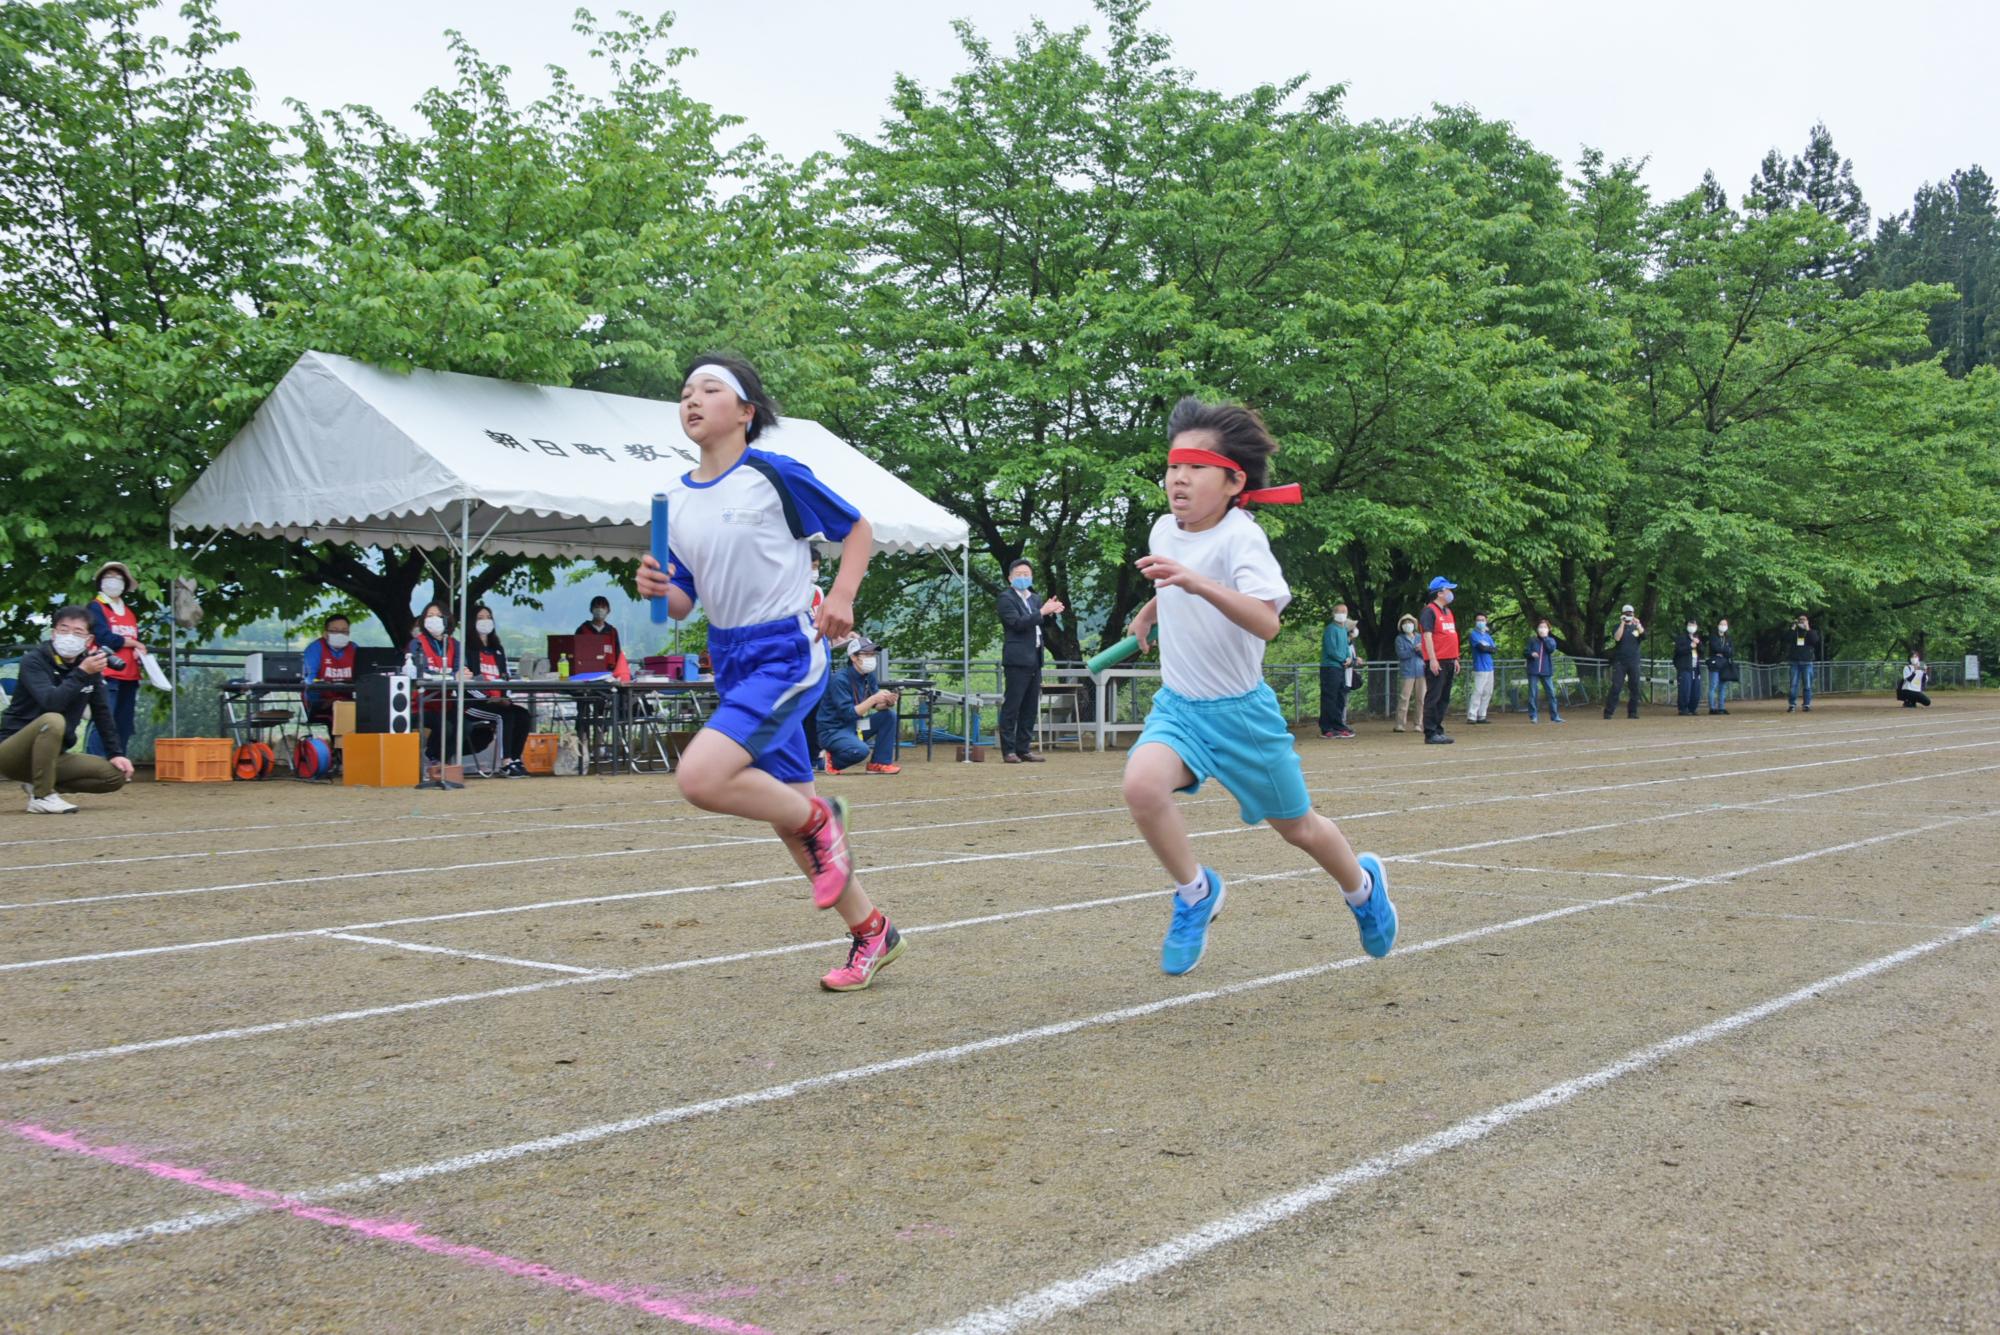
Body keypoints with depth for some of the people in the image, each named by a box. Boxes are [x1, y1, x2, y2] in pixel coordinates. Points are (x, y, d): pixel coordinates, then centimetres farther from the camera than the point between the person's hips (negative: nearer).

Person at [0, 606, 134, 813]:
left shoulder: (89, 665, 4)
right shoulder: (34, 661, -13)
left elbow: (102, 712, 7)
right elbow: (51, 703, -30)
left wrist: (116, 754, 0)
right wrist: (82, 673, -31)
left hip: (53, 757, 6)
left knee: (116, 775, -8)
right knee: (53, 720, -36)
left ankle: (41, 784, 4)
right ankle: (42, 796, -24)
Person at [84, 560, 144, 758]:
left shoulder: (130, 613, 23)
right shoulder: (94, 608, 0)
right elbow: (105, 638, -12)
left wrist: (139, 652, 2)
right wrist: (133, 643, 0)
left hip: (129, 678, 8)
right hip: (106, 677, -8)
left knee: (124, 727, 9)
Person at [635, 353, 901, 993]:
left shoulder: (775, 474, -9)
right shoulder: (676, 498, 9)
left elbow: (856, 529, 2)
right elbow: (682, 603, 14)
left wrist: (841, 598, -12)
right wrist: (657, 589, -7)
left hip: (787, 652, -7)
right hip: (730, 659, 7)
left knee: (701, 776, -25)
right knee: (784, 809, 10)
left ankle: (819, 817, 1)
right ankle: (871, 930, 26)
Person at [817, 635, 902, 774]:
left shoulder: (869, 676, 3)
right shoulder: (840, 679, -21)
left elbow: (877, 706, 2)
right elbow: (848, 714, -25)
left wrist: (887, 702, -21)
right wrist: (873, 699, -30)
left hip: (856, 726, 8)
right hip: (834, 730, -8)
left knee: (889, 715, -6)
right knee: (861, 750, -34)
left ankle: (880, 763, -1)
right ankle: (833, 759, -2)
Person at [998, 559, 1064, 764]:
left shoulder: (1033, 599, 19)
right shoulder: (1006, 598, -4)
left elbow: (1041, 624, 22)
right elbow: (1018, 623, -17)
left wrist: (1052, 612, 3)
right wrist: (1042, 611, -19)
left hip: (1034, 660, 8)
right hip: (1017, 660, -8)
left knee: (1030, 708, 8)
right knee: (1012, 706, -6)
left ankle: (1024, 749, 13)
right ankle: (1008, 750, -4)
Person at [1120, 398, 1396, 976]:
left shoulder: (1240, 538, -22)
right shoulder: (1164, 529, -3)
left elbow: (1266, 623, -40)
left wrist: (1198, 583, -51)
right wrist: (1148, 613, 34)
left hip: (1242, 712, -4)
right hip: (1178, 706, 4)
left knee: (1296, 827, 13)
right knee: (1142, 782, -28)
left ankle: (1362, 884, 47)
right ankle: (1196, 891, -3)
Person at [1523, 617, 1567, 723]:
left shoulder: (1551, 640, 8)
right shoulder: (1532, 640, 7)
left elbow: (1552, 648, -11)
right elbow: (1526, 652, 7)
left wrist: (1545, 637, -10)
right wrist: (1531, 654, -15)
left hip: (1546, 671, 1)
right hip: (1533, 671, -1)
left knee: (1551, 693, -1)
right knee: (1532, 694, -2)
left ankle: (1554, 716, 5)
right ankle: (1533, 716, 4)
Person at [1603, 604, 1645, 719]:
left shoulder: (1637, 627, 13)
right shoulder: (1618, 627, 7)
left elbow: (1644, 635, -7)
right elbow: (1617, 637, -14)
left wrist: (1637, 624, -16)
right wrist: (1622, 623, -14)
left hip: (1633, 662, 3)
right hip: (1619, 662, -3)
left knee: (1635, 688, 3)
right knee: (1616, 687, -10)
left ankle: (1632, 712, 11)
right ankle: (1608, 712, -10)